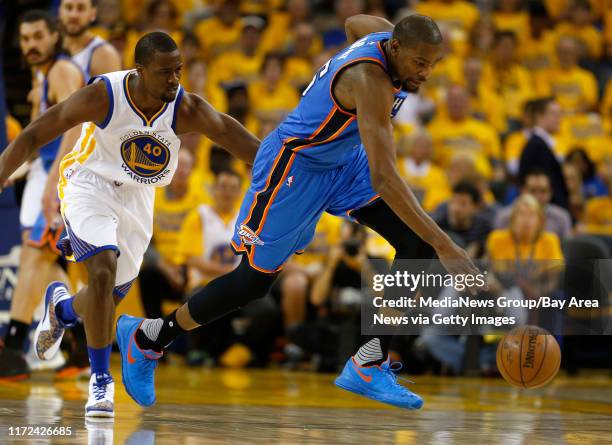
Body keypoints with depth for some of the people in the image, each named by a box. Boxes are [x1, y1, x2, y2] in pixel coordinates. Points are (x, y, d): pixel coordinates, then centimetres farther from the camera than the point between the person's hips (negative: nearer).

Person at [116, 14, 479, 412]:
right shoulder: (370, 81, -36)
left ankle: (369, 366, -1)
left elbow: (355, 23, 17)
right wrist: (445, 246, -47)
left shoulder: (388, 34, -10)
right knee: (253, 282, 1)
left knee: (417, 243, -8)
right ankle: (146, 338, 23)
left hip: (343, 161, 9)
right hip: (294, 167, -8)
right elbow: (383, 177, -43)